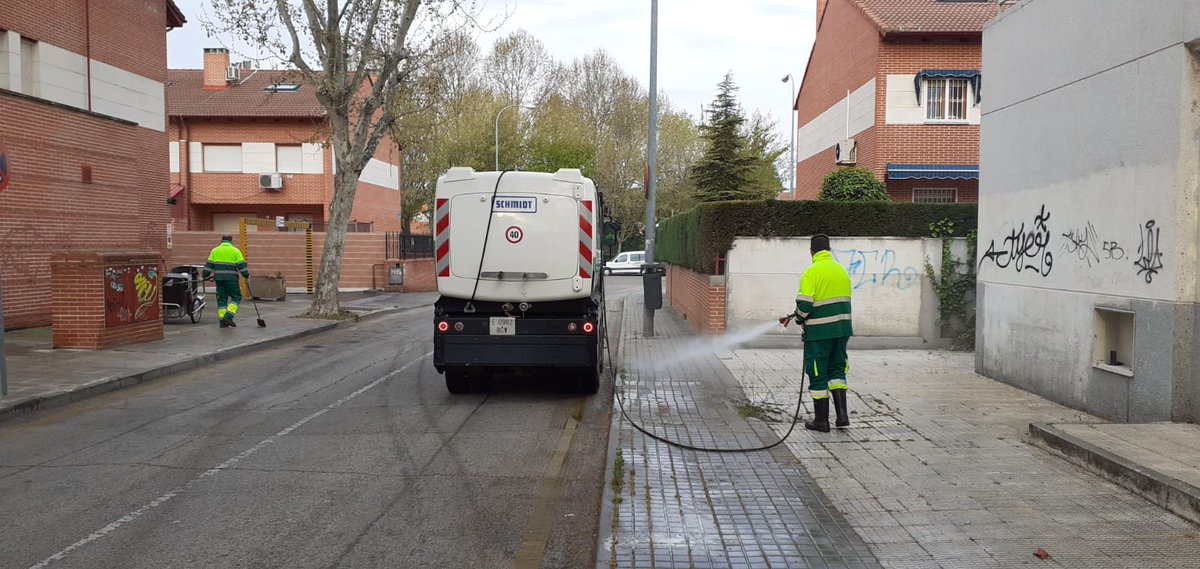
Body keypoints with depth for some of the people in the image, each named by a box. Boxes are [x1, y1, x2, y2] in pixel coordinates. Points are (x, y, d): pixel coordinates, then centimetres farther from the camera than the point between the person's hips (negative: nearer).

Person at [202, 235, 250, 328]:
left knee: (221, 298, 9)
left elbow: (209, 264, 8)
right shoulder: (235, 251, 1)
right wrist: (247, 275, 2)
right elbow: (242, 265, -3)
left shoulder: (215, 250, 10)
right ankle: (228, 316, -11)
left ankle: (222, 321, 7)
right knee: (236, 297, 5)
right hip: (231, 278, -4)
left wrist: (205, 275, 14)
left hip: (219, 278, 4)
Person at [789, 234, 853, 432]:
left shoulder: (812, 272, -12)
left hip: (819, 331, -6)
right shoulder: (842, 270, 9)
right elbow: (843, 301, 11)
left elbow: (804, 305, -17)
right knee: (836, 370, 18)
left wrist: (799, 318, 4)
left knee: (818, 375, 4)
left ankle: (821, 420, 10)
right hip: (842, 328, 6)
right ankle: (842, 414, 10)